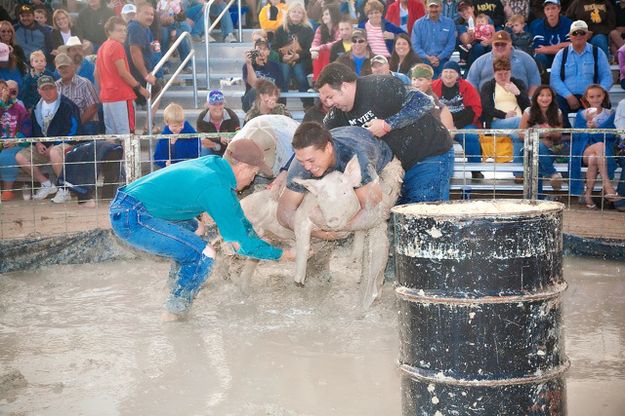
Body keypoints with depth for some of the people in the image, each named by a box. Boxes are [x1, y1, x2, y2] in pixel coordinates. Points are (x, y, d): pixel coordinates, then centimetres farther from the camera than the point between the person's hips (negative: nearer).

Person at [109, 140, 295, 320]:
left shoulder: (213, 163, 11)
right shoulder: (216, 188, -15)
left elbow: (237, 217, 24)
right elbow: (241, 244, -11)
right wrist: (280, 254, 1)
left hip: (121, 206, 10)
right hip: (131, 218, -10)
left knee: (189, 227, 30)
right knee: (203, 255, -13)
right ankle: (174, 311, 4)